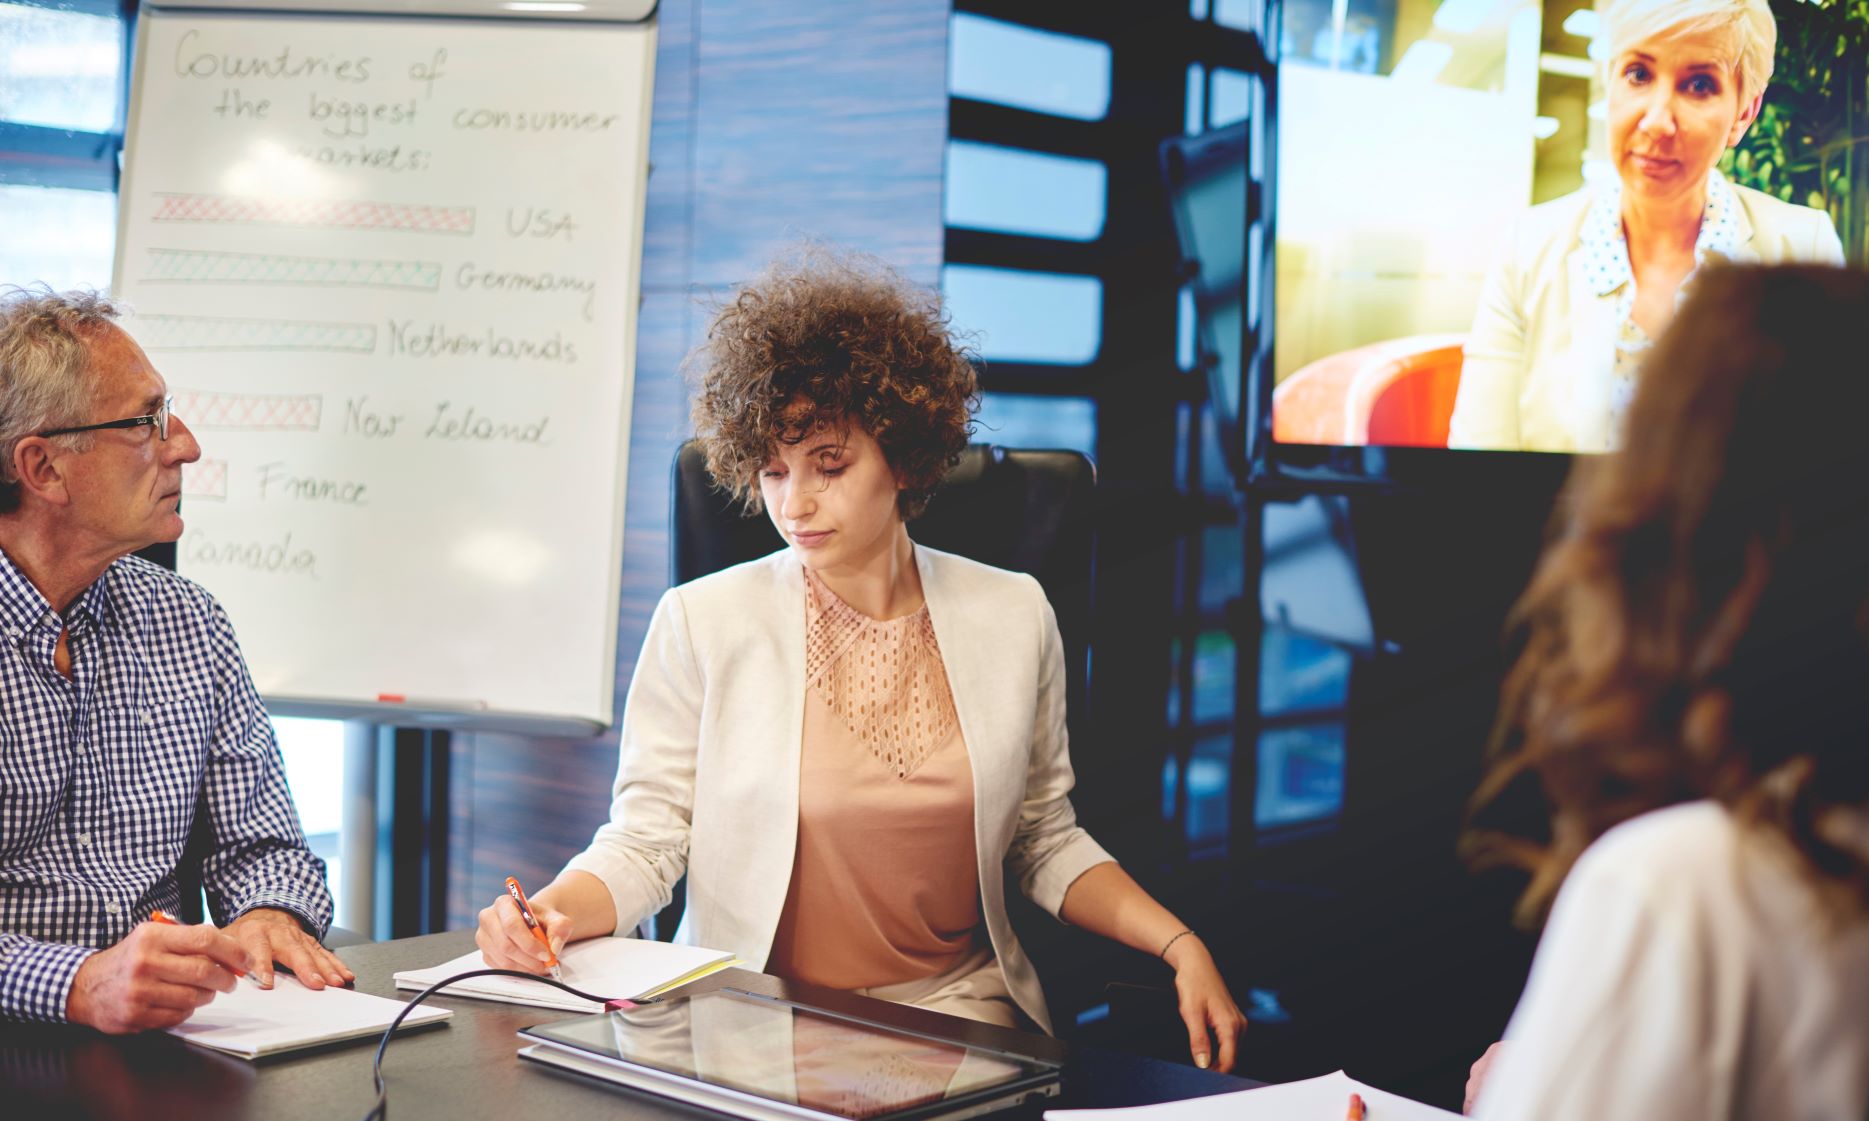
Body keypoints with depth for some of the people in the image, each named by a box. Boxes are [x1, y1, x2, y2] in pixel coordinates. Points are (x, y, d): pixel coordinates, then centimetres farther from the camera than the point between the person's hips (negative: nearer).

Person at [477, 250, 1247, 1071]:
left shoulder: (1012, 618, 5)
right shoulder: (702, 624, -3)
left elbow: (1045, 842, 14)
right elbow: (647, 836, -2)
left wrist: (1178, 944, 1)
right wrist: (553, 910, -22)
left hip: (953, 1008, 2)